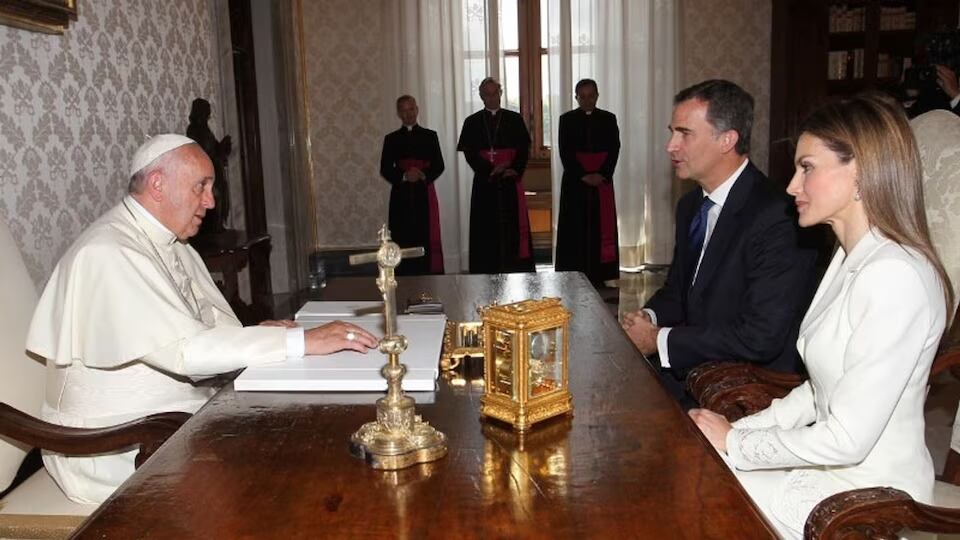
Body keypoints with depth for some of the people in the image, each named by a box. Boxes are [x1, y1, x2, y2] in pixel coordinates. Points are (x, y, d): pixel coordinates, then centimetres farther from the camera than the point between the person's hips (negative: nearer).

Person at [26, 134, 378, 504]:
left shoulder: (174, 246, 10)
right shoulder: (107, 252, -20)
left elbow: (218, 327, 10)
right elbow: (183, 350, -28)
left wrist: (261, 335, -13)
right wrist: (303, 341, -30)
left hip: (183, 412, 8)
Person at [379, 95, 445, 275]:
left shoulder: (430, 136, 9)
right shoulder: (391, 138, 10)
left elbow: (439, 165, 3)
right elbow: (385, 169, 4)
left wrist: (423, 175, -16)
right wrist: (403, 176, -13)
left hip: (425, 193, 0)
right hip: (401, 195, 0)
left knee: (428, 238, -3)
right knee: (403, 238, -4)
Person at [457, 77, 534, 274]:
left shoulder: (514, 119, 9)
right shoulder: (472, 122, 8)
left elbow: (524, 148, 3)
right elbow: (469, 152, -1)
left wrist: (515, 170, -13)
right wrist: (490, 170, -14)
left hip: (510, 181, 0)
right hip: (484, 182, 0)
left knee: (513, 225, 0)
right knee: (487, 226, -1)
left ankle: (517, 269, 5)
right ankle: (488, 271, 3)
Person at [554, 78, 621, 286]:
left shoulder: (608, 119, 9)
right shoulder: (567, 119, 5)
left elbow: (614, 149, 2)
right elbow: (565, 152, -2)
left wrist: (602, 175, -11)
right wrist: (583, 176, -12)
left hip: (602, 181, 1)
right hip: (575, 182, -1)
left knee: (602, 227, 1)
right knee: (576, 228, -2)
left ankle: (600, 275, 5)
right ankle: (575, 275, 1)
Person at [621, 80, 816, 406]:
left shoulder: (775, 217, -19)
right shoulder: (691, 206, 9)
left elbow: (760, 338, -23)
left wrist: (661, 340, -17)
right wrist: (649, 317, -4)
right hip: (691, 371, 8)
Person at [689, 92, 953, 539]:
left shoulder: (894, 277, -25)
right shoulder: (852, 258, 6)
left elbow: (847, 439, -25)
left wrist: (735, 443, -13)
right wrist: (741, 429, 0)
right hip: (824, 466, 8)